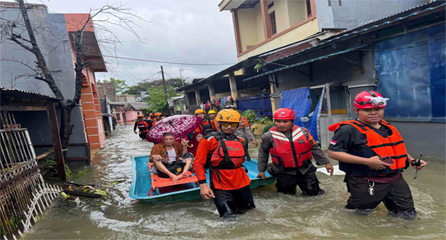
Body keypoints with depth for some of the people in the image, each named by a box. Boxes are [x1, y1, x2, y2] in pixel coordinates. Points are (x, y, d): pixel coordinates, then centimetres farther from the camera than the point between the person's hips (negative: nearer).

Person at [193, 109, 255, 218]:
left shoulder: (240, 141, 9)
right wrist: (203, 184, -17)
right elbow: (198, 163, -10)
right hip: (221, 185, -5)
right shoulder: (209, 141, -7)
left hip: (241, 183, 6)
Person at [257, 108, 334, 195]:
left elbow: (314, 148, 4)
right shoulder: (269, 136, -11)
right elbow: (263, 153, 3)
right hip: (285, 172, -2)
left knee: (313, 192, 7)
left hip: (305, 169, 2)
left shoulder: (303, 132, -6)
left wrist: (326, 162, 4)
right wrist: (261, 170, 8)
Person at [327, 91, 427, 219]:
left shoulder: (388, 128, 7)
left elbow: (398, 149, 23)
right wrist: (367, 161, -27)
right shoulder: (349, 130, -19)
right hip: (366, 183, -7)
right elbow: (333, 152, -25)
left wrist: (413, 160, 6)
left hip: (395, 179, 7)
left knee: (408, 213, 15)